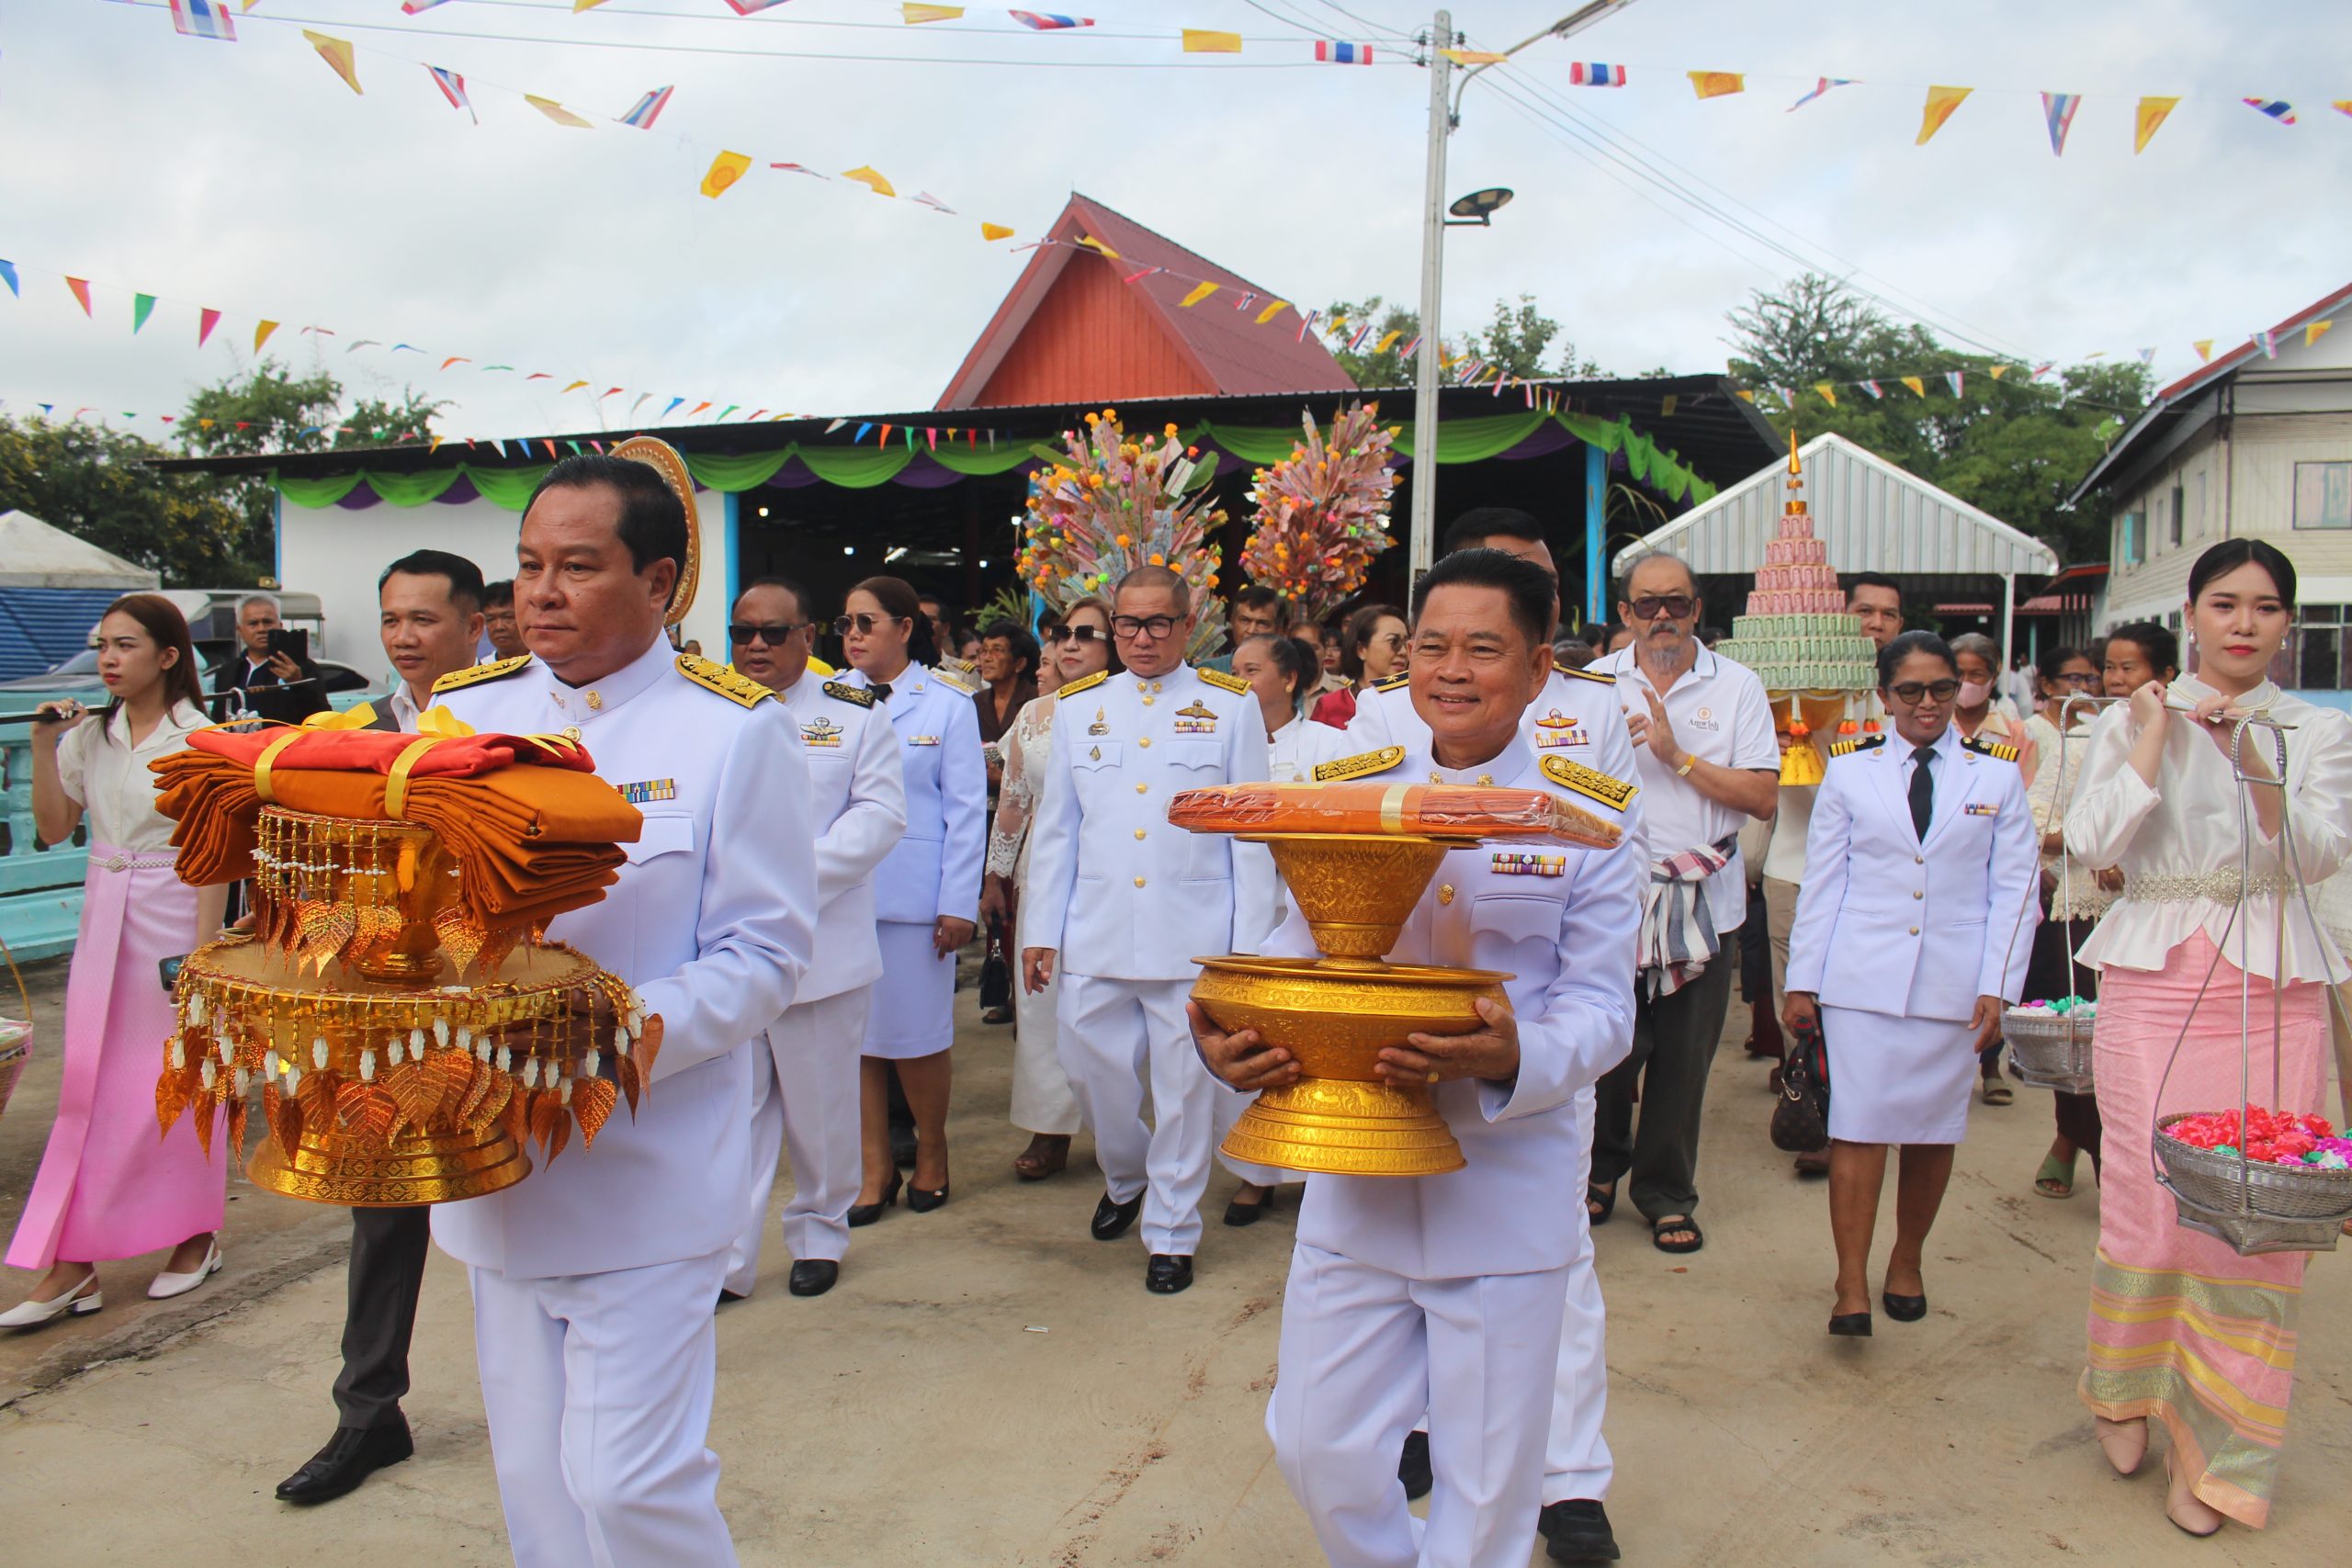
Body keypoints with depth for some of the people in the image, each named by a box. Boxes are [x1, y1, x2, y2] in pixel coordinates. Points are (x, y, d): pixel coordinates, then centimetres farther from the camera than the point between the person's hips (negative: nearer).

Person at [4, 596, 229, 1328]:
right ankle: (73, 1265, 8)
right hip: (103, 919, 5)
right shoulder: (90, 735, 6)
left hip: (172, 920, -5)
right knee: (90, 1084, 4)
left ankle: (195, 1235, 21)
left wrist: (201, 950, -14)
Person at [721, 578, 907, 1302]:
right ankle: (723, 1259, 14)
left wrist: (798, 876, -15)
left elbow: (880, 813, -5)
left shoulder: (854, 714, 4)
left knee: (819, 1105, 11)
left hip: (822, 944, -1)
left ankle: (819, 1235, 30)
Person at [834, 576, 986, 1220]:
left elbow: (967, 809, -1)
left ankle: (931, 1155, 26)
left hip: (913, 895, -3)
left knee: (918, 1035, 4)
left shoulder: (948, 703, 0)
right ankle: (876, 1169, 20)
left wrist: (958, 902, -6)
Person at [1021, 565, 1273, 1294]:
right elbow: (1055, 828, 12)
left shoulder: (1231, 707, 3)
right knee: (1091, 1067, 9)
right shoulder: (1079, 707, 11)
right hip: (1095, 933, 3)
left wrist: (1249, 939, -3)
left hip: (1193, 934, -3)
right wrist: (1041, 930, 8)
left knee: (1184, 1085, 3)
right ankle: (1125, 1177, 39)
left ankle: (1172, 1231, 21)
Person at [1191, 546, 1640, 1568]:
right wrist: (1228, 1040, -17)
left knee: (1487, 1485, 12)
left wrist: (1513, 1060, -28)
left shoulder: (1587, 820, -4)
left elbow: (1601, 1009, -6)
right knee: (1321, 1450, 13)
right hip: (1352, 1185, 3)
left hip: (1505, 1199, -2)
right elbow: (1295, 949, 4)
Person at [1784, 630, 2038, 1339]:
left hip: (1953, 984, 1)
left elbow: (2014, 889, 6)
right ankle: (1851, 1286, -1)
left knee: (1933, 1129, 9)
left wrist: (1998, 986, -2)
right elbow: (1820, 881, 6)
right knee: (1858, 1126, -5)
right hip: (1862, 980, -1)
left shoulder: (1998, 774, 7)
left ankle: (1907, 1263, 27)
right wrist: (1802, 981, 3)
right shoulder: (1850, 771, 5)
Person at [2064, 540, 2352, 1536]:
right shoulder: (2133, 719, 7)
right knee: (2152, 1199, -4)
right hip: (2155, 976, -1)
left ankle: (2215, 1448, 13)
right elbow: (2093, 843, -6)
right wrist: (2154, 741, -9)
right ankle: (2127, 1391, 22)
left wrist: (2252, 762, -17)